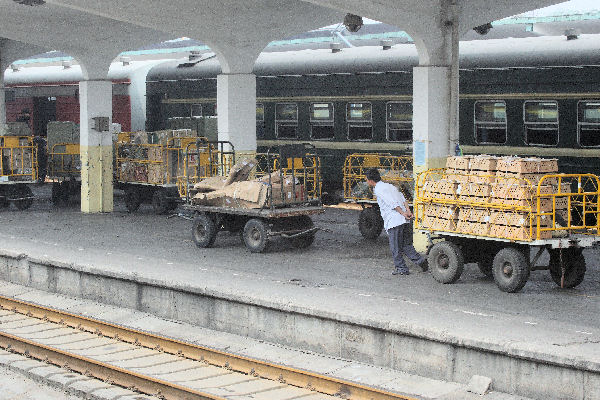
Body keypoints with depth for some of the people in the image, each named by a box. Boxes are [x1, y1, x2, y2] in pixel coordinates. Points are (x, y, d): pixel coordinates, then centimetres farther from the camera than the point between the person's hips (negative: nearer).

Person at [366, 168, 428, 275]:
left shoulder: (378, 190, -4)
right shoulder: (389, 186, 23)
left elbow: (392, 203, -16)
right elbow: (403, 199, 11)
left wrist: (403, 213, -16)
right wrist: (408, 210, 0)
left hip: (394, 221, -8)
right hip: (404, 221, 8)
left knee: (395, 248, 3)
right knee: (406, 245, 13)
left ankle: (401, 268, 8)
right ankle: (420, 260, 1)